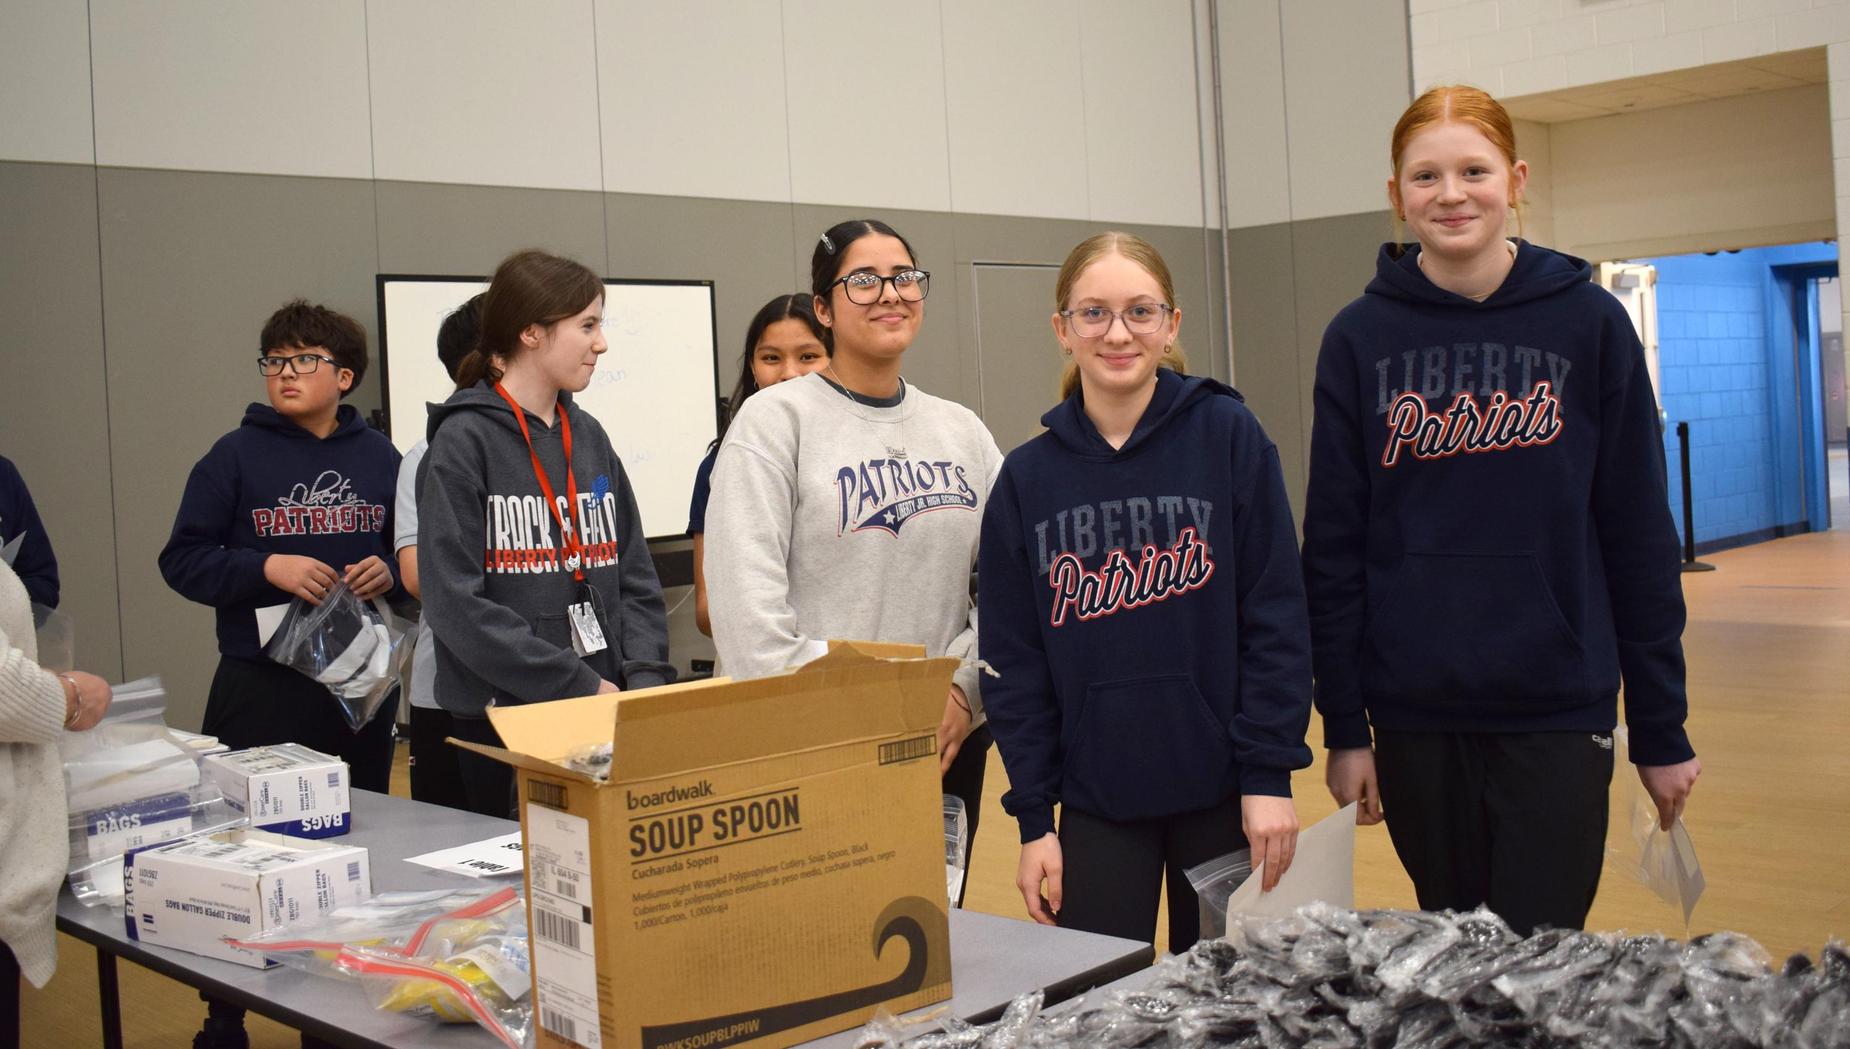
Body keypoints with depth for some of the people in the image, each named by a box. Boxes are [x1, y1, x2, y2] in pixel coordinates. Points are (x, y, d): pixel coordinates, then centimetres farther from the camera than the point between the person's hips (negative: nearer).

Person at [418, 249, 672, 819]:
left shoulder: (587, 437, 11)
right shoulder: (464, 441, -8)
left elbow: (635, 575, 12)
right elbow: (457, 605, -16)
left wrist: (644, 678, -4)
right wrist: (581, 686, -17)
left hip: (607, 713, 6)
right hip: (504, 720, -6)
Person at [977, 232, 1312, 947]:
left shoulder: (1228, 437, -5)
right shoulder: (1027, 478, 1)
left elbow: (1276, 614, -6)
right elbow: (1015, 664, 3)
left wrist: (1269, 773, -10)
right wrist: (1033, 818, 0)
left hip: (1222, 791, -1)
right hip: (1096, 804, 2)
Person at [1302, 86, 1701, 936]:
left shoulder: (1588, 324, -1)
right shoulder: (1360, 340, 0)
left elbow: (1640, 537, 1)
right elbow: (1332, 547, 1)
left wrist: (1662, 728, 1)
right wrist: (1343, 726, -1)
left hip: (1559, 712, -1)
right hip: (1414, 720, 1)